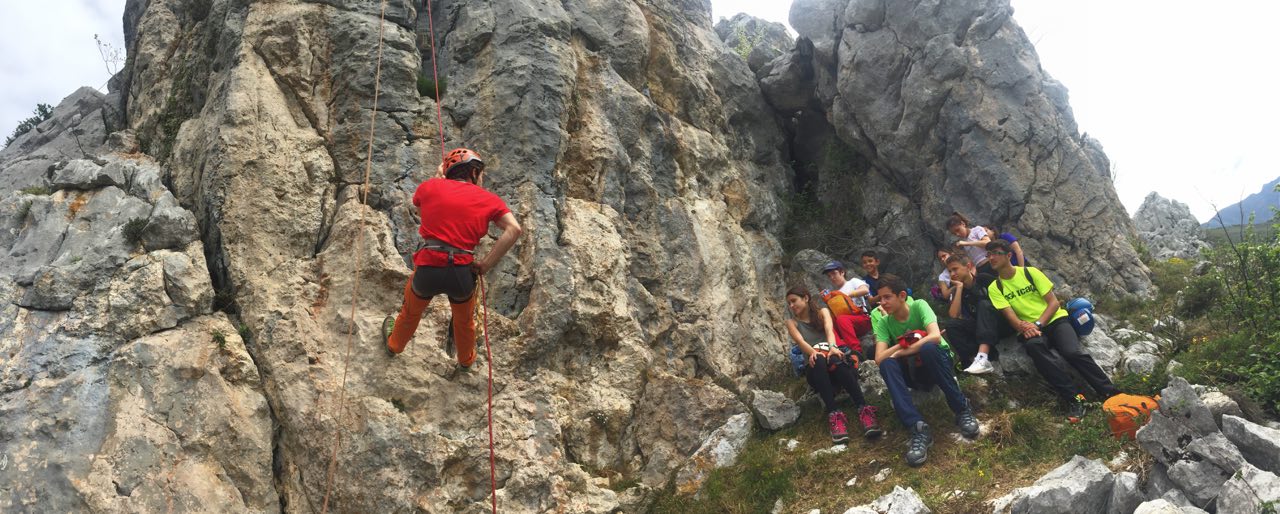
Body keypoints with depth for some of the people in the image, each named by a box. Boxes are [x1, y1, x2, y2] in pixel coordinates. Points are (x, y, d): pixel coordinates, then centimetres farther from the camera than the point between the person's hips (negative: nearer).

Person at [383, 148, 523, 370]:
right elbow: (514, 230, -12)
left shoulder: (430, 187, 4)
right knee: (464, 320, 31)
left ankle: (394, 345, 59)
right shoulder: (489, 199, 2)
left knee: (411, 312, 33)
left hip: (428, 270, 0)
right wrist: (486, 264, -8)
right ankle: (466, 359, 56)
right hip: (462, 273, 0)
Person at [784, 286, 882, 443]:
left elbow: (829, 329, -10)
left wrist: (832, 347, -33)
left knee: (835, 360, -37)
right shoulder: (792, 322, 13)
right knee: (819, 360, -36)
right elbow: (800, 341, -8)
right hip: (815, 368, 0)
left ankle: (864, 410, -49)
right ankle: (834, 414, -49)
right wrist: (813, 352, -32)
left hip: (835, 360, 0)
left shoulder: (821, 311, 12)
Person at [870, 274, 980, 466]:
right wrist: (906, 342, -26)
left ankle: (962, 409, -22)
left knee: (927, 348, -37)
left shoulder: (919, 306, -14)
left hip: (939, 361, -3)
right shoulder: (884, 323, -5)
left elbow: (935, 336, -32)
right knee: (887, 364, -29)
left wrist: (903, 351, -24)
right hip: (915, 372, 3)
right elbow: (879, 358, -18)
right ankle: (918, 428, -39)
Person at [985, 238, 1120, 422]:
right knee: (1033, 346, -36)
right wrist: (1024, 327, -29)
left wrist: (1038, 325, -18)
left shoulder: (1030, 273, 1)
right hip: (1029, 330, 0)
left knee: (1073, 352, -30)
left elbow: (1054, 302, -2)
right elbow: (1011, 317, -7)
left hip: (1054, 320, 0)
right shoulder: (994, 288, 3)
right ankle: (1074, 397, -34)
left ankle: (1111, 395, -21)